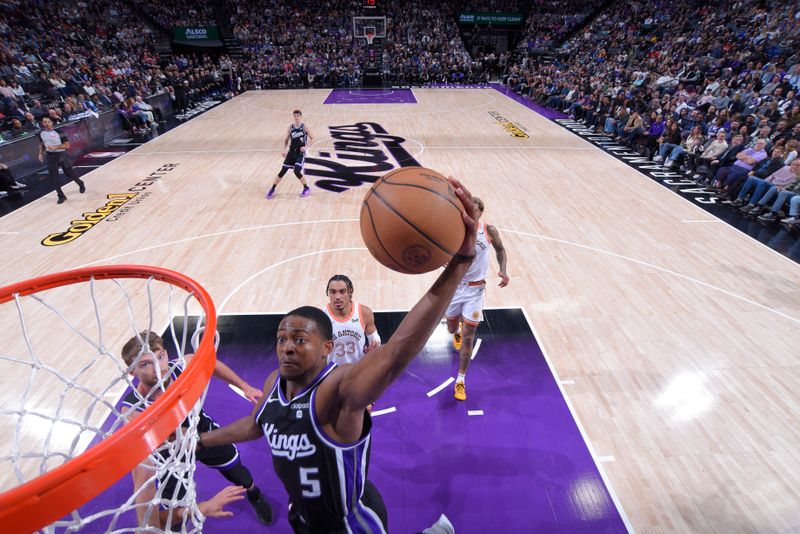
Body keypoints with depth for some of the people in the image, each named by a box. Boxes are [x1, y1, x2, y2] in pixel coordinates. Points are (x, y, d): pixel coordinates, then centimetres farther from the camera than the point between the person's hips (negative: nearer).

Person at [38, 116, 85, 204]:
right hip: (50, 156, 4)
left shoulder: (58, 132, -10)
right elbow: (43, 144, 21)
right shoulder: (41, 134, 4)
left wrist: (55, 147, -25)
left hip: (61, 154, -4)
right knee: (52, 177, -5)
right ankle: (61, 196, 3)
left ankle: (81, 184, 40)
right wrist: (41, 153, 11)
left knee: (70, 174, 7)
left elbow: (67, 145, -12)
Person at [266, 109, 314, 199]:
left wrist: (306, 147, -14)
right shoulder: (290, 127, 2)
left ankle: (306, 189, 4)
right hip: (291, 152, 3)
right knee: (283, 171, 2)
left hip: (300, 153, -3)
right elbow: (286, 140, 9)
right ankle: (272, 189, 13)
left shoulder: (304, 127, -6)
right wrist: (284, 150, -6)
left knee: (297, 172, -17)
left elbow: (312, 138, 1)